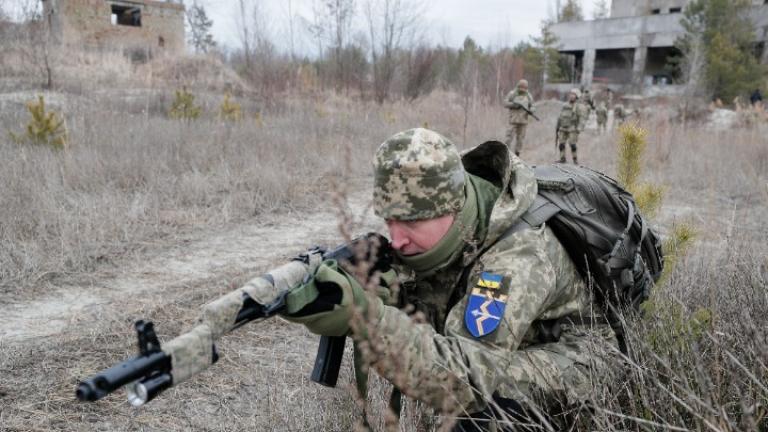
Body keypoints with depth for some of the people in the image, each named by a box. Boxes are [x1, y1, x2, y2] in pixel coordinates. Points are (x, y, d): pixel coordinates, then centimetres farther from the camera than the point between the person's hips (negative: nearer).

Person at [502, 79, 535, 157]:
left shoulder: (529, 96, 9)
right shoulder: (512, 94, 0)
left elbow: (531, 106, 13)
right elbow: (505, 103, -3)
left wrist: (531, 110, -10)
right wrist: (514, 104, -18)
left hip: (523, 120, 3)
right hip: (513, 119, -3)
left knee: (520, 138, 4)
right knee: (510, 136, -7)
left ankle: (517, 155, 10)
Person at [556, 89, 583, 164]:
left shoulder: (577, 107, -4)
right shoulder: (565, 106, 12)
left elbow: (581, 119, -8)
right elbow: (560, 117, 18)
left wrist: (579, 129, -17)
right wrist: (558, 127, 16)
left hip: (572, 129, -5)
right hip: (563, 129, 5)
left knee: (573, 145, -8)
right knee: (561, 144, 1)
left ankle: (575, 159, 2)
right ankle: (562, 159, 9)